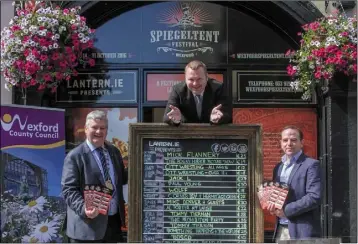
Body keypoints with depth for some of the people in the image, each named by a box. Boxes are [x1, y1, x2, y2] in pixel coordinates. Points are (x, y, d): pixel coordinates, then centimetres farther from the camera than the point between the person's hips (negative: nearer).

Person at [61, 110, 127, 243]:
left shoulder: (114, 151, 12)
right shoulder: (74, 156, -8)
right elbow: (69, 190, -13)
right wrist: (83, 209, -29)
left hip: (114, 222, 7)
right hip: (88, 225, -6)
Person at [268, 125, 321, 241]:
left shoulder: (311, 165, -6)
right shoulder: (278, 168, 17)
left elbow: (315, 197, -15)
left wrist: (286, 210, -15)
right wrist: (272, 206, -1)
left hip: (302, 230, -7)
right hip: (281, 230, 7)